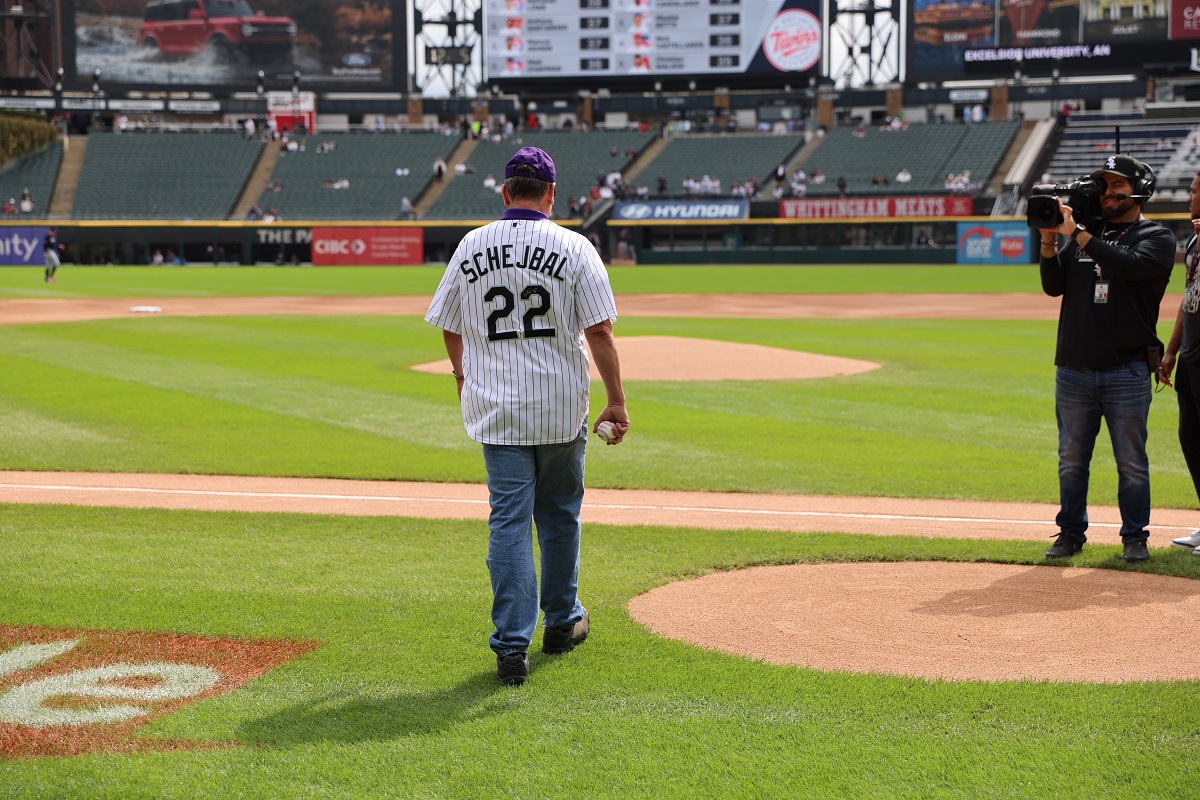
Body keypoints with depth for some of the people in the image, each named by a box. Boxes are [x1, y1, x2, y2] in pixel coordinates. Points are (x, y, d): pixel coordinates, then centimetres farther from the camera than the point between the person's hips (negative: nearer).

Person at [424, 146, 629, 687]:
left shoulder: (471, 247, 2)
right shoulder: (574, 248, -6)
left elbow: (449, 327, 12)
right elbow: (599, 331, -11)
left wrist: (462, 374, 30)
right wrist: (616, 401, -6)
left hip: (497, 409, 1)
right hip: (561, 409, -1)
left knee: (509, 522, 1)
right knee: (559, 514, 18)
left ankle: (513, 644, -7)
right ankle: (562, 622, 31)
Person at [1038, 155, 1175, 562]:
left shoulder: (1157, 237, 2)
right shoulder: (1087, 232, 15)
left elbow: (1129, 265, -19)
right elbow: (1054, 286, 8)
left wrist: (1077, 233, -17)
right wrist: (1050, 240, -6)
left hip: (1127, 372, -4)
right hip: (1073, 368, 4)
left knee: (1131, 463, 2)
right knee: (1072, 460, 9)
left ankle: (1134, 536, 13)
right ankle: (1070, 533, 18)